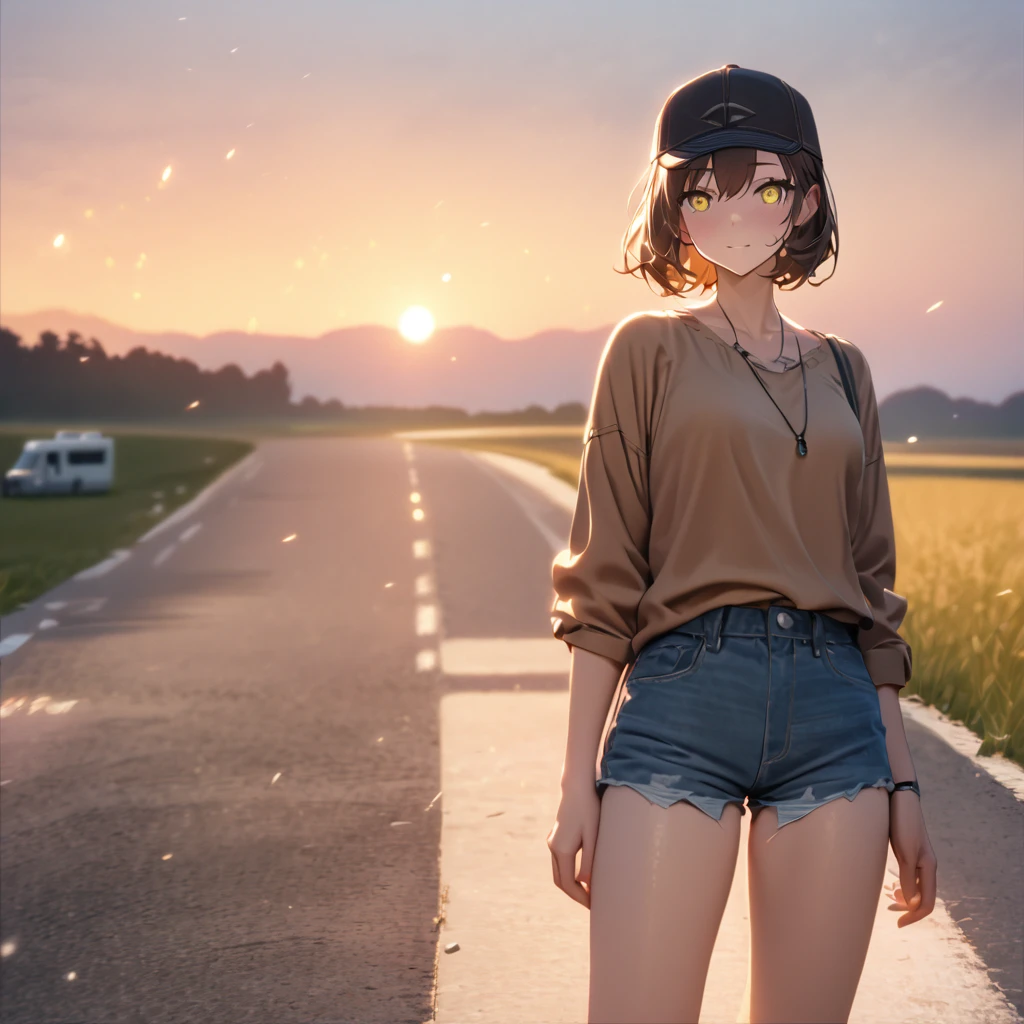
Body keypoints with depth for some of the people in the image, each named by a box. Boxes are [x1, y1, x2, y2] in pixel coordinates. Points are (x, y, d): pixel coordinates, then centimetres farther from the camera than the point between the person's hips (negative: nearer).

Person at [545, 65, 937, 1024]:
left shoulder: (841, 369, 16)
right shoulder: (650, 348, 5)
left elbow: (872, 587, 17)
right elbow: (603, 581, 1)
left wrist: (902, 783, 12)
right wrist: (578, 781, -4)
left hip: (835, 709, 4)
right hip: (682, 700, -4)